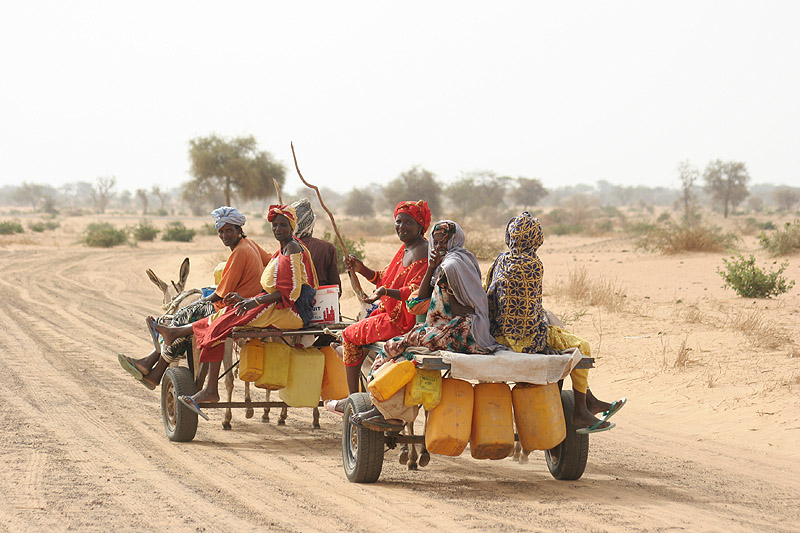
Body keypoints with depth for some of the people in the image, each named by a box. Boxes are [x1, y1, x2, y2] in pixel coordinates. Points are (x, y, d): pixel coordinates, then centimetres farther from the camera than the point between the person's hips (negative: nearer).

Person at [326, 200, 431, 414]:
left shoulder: (422, 252, -19)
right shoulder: (406, 248, 14)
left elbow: (416, 291, -28)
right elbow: (385, 278, 19)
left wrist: (386, 292, -40)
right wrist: (363, 270, 4)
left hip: (405, 322, -10)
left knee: (351, 334, 1)